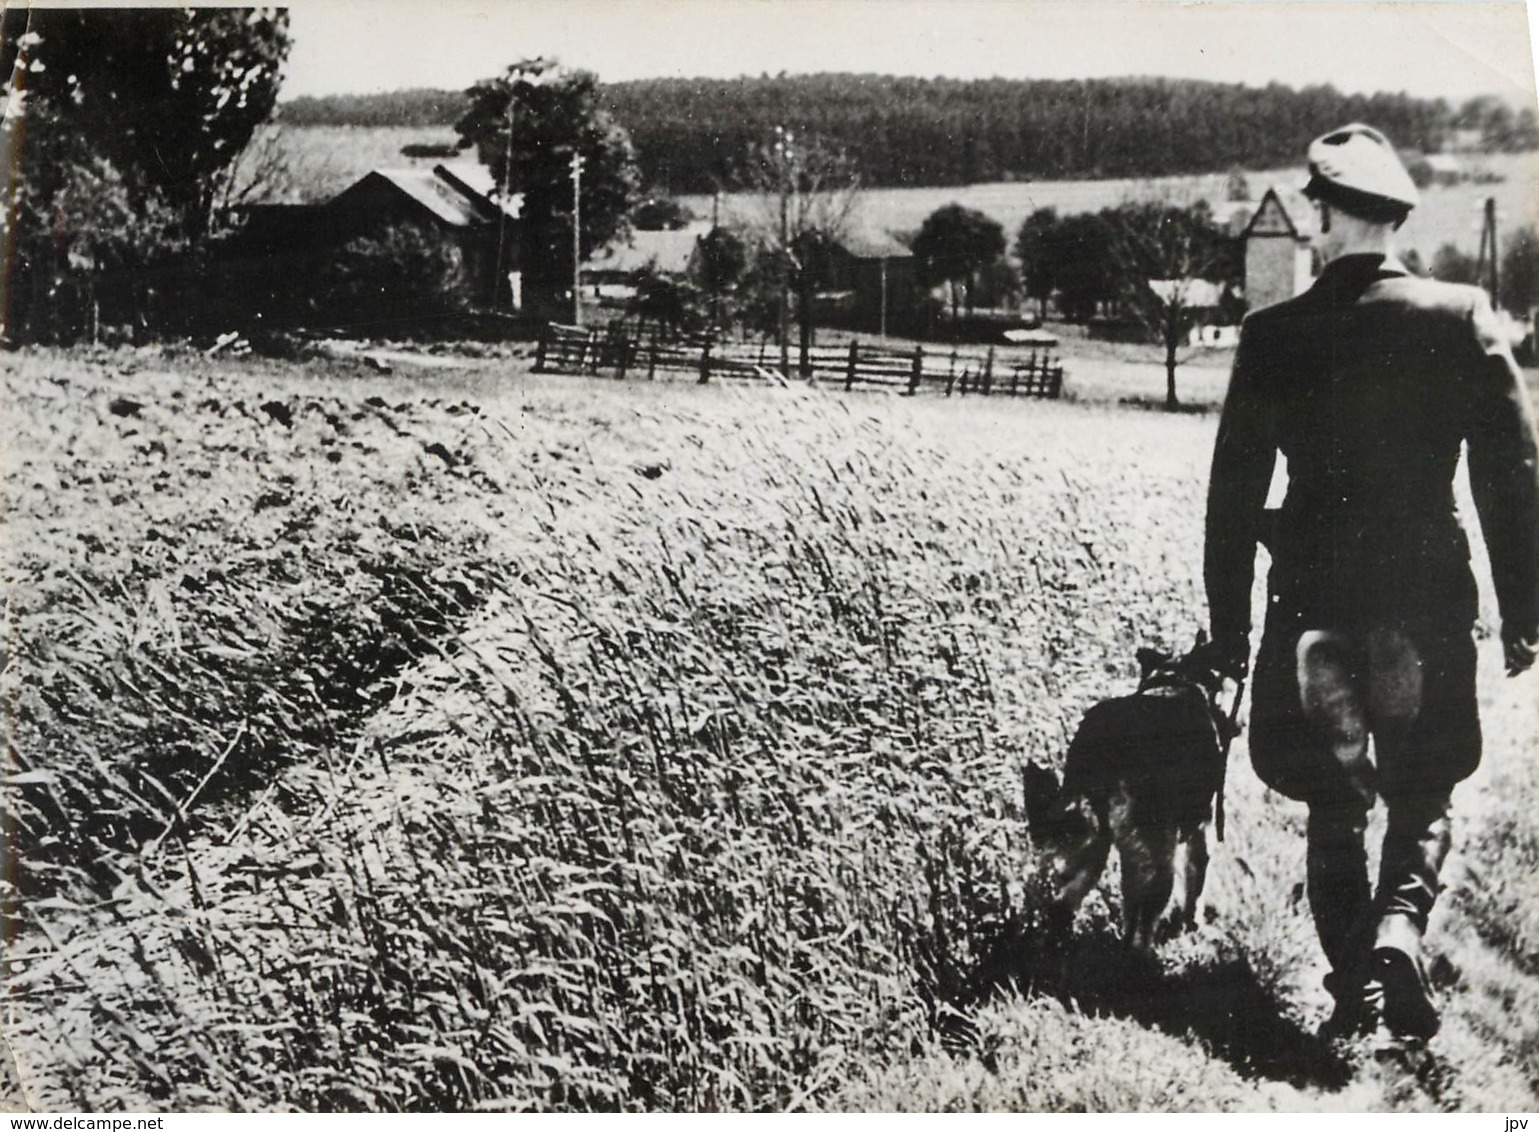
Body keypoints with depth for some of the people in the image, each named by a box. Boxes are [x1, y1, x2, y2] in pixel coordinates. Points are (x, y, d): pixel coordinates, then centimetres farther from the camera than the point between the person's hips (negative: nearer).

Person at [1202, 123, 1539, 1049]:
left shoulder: (1275, 336, -4)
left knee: (1336, 806, 14)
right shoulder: (1463, 320, -4)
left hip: (1315, 606, 0)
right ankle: (1399, 927, -9)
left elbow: (1234, 492, -2)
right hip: (1430, 604, 0)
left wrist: (1229, 626, 6)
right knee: (1425, 796, 16)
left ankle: (1358, 988, 12)